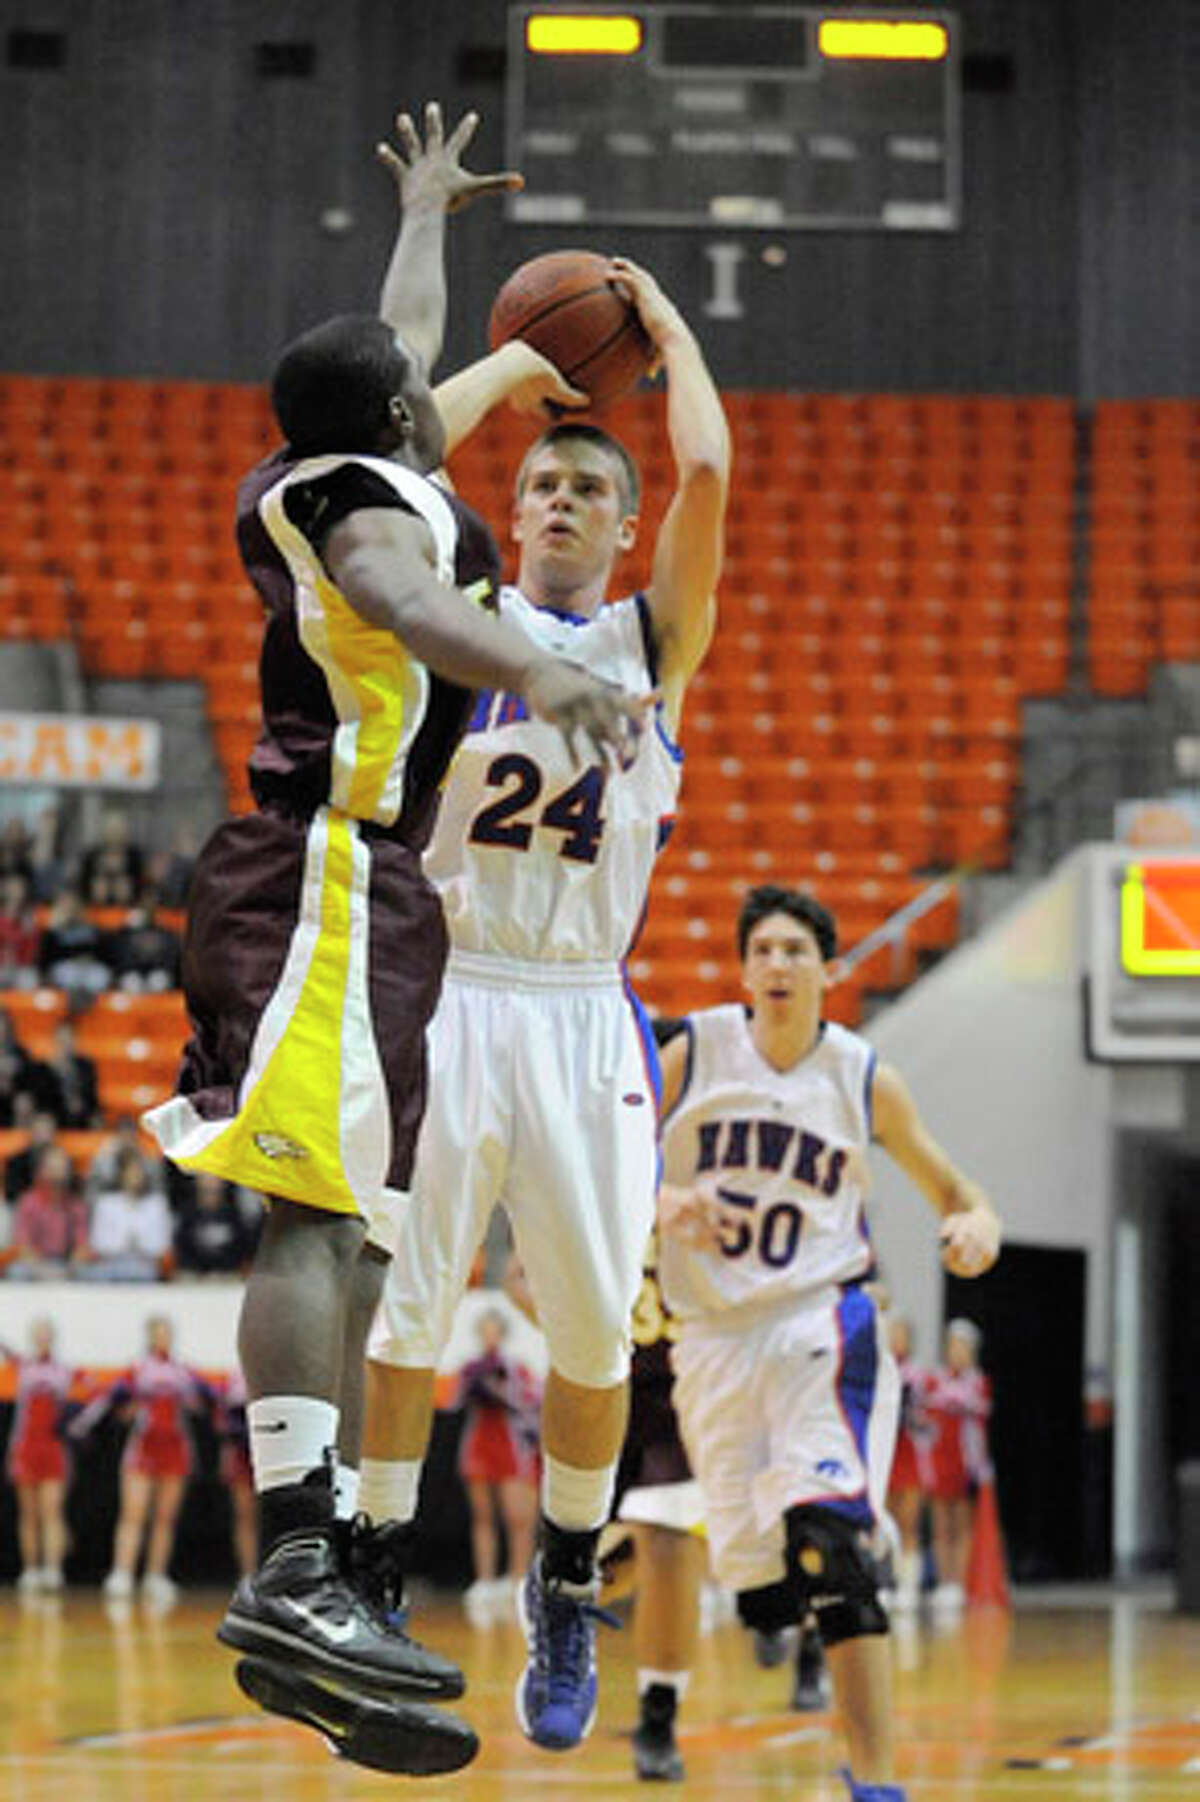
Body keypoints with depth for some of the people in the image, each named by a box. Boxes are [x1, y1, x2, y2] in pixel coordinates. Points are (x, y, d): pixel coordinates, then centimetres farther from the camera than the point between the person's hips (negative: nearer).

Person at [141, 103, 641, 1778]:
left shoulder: (309, 482, 21)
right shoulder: (378, 498, -6)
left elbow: (397, 347, 42)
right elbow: (404, 603, -31)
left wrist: (427, 213, 60)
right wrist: (531, 668, -51)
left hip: (341, 884, 11)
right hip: (331, 873, -11)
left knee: (347, 1236, 4)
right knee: (322, 1208, -24)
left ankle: (339, 1582, -1)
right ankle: (293, 1564, -38)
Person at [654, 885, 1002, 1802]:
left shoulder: (864, 1079, 1)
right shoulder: (696, 1054, 1)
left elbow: (954, 1191, 11)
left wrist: (977, 1227, -13)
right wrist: (665, 1201, -20)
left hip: (822, 1324, -3)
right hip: (716, 1339, 3)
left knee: (830, 1538, -23)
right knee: (757, 1578, 4)